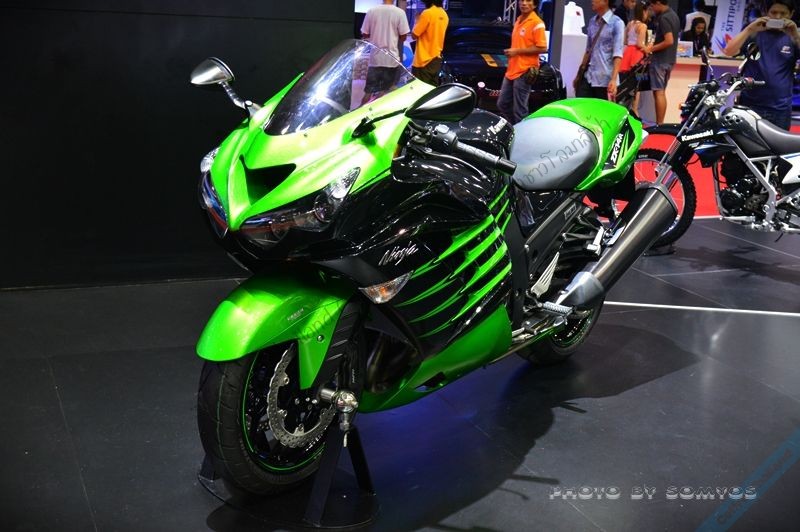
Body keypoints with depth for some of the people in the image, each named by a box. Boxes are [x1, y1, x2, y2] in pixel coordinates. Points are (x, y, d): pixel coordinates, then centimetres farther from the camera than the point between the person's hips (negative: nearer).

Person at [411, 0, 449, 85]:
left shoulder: (427, 13, -17)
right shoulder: (444, 14, 8)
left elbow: (414, 35, -13)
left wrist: (417, 21, 2)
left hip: (424, 61, -8)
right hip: (436, 59, 8)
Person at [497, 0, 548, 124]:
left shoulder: (536, 23, -11)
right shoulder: (518, 20, 15)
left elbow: (542, 48, -17)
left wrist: (517, 51, -16)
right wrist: (511, 52, 10)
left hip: (524, 72, -9)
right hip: (511, 70, 9)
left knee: (519, 110, -5)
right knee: (502, 104, 15)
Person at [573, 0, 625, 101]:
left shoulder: (616, 23, -8)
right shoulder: (592, 22, 11)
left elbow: (617, 54, -13)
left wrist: (613, 79, -23)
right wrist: (578, 75, 18)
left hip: (605, 79, -6)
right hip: (588, 76, 6)